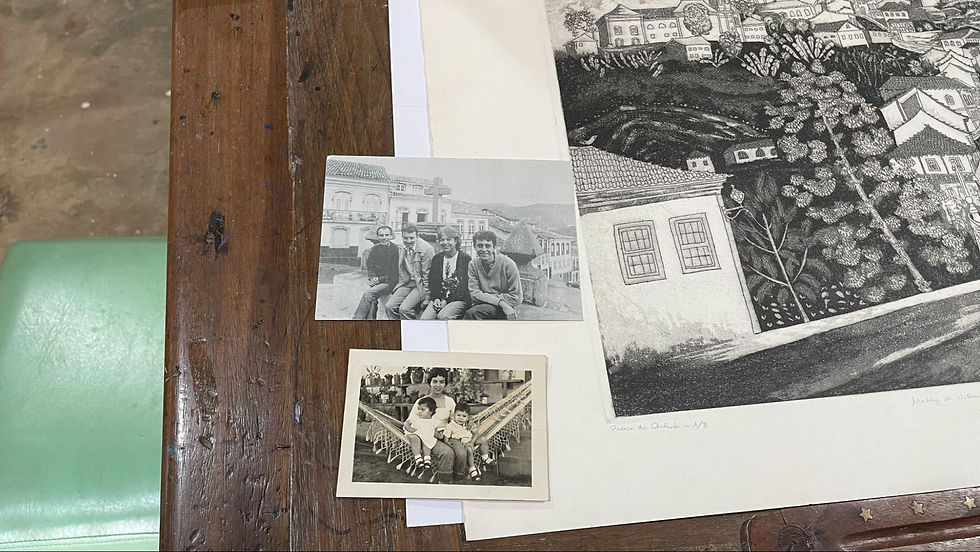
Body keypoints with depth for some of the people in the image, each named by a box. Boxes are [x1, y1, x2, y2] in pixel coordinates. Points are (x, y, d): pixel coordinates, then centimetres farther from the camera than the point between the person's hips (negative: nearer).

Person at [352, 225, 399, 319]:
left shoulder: (396, 250, -8)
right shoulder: (374, 249, 9)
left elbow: (395, 273, -10)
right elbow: (370, 267, 14)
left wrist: (379, 279, -14)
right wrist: (373, 278, -7)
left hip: (390, 283, -5)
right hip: (376, 282, 5)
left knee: (369, 293, -25)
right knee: (372, 300, -23)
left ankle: (357, 319, -23)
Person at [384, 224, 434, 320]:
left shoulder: (427, 249, -15)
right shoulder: (401, 248, 6)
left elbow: (427, 276, -13)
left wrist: (427, 299, -13)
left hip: (420, 285, -6)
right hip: (406, 283, 6)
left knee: (404, 308, -24)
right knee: (389, 306, -12)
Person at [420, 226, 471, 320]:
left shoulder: (465, 259, -3)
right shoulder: (437, 258, 16)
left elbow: (464, 285, -8)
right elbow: (432, 281, 16)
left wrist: (446, 300, -13)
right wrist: (436, 298, -3)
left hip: (459, 299, -5)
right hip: (439, 298, 5)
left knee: (443, 316, -32)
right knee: (424, 319, -21)